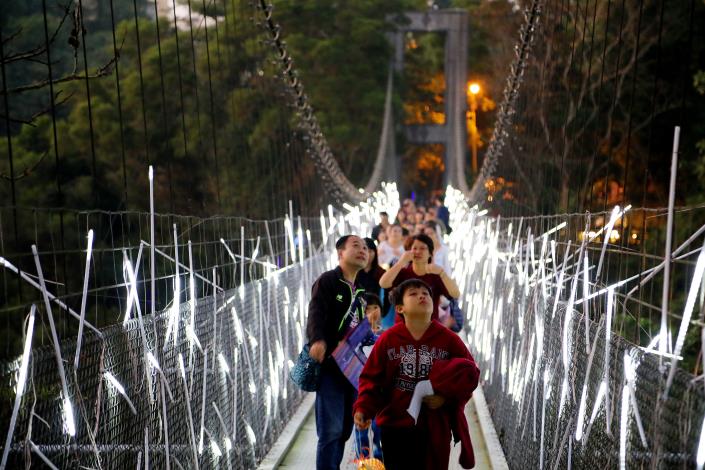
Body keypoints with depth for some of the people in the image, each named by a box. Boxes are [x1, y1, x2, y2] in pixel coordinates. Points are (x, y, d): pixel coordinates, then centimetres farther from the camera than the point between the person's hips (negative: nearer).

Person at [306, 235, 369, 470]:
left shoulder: (360, 290, 18)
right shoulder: (327, 280, -5)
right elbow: (316, 313, -19)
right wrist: (317, 340, -37)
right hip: (329, 365, -7)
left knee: (345, 428, 10)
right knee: (331, 429, -10)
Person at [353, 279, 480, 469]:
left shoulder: (449, 339, -6)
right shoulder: (387, 339, -7)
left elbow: (470, 374, 1)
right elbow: (371, 379, -3)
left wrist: (448, 397, -13)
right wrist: (362, 409, -17)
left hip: (435, 427, 0)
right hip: (395, 424, 0)